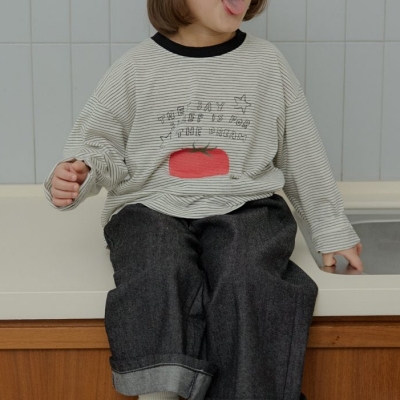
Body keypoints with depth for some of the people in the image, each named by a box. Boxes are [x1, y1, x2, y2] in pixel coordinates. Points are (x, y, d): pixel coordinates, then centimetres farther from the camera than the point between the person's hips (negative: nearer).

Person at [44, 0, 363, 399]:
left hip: (243, 206, 1)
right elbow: (100, 139, 10)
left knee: (244, 280, -31)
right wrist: (77, 174, -14)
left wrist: (332, 230, 19)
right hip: (152, 206, 0)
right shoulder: (137, 67, 5)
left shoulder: (266, 62, 10)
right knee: (161, 276, -33)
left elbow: (302, 151, 16)